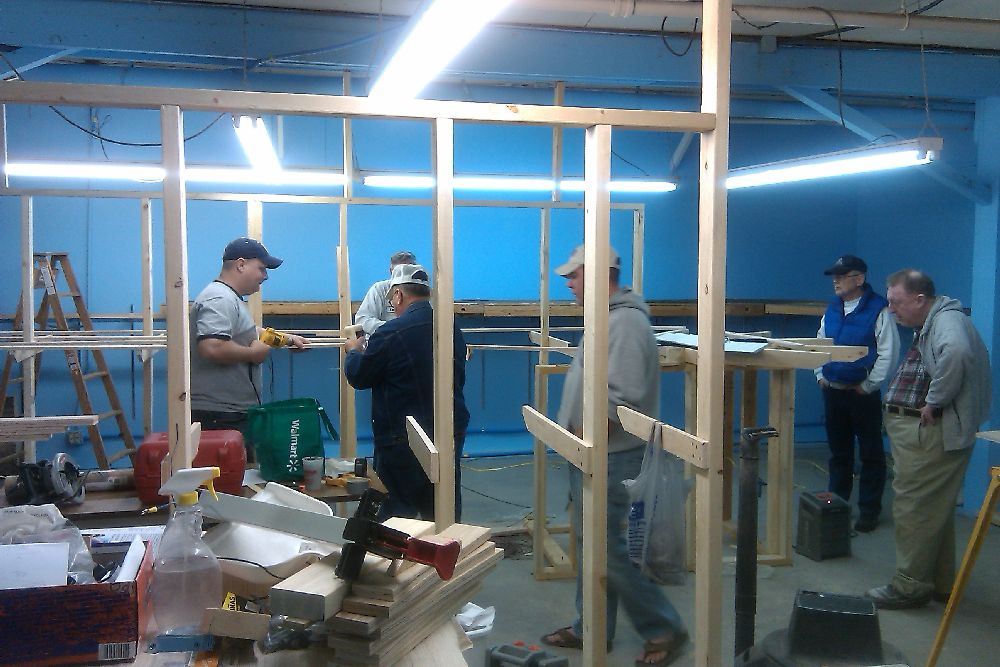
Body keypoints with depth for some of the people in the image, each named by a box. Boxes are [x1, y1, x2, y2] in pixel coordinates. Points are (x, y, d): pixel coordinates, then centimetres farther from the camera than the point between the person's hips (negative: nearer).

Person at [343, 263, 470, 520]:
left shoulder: (389, 334, -17)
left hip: (402, 440, -5)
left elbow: (358, 378, -5)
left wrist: (354, 351, 17)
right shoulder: (453, 331, 2)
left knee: (396, 517, 7)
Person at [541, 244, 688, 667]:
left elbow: (621, 399, -27)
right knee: (589, 545, 15)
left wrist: (580, 441, -19)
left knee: (609, 549, -3)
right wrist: (576, 441, 13)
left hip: (609, 457, -10)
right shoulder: (607, 318, 13)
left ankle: (664, 629, 11)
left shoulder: (625, 321, -19)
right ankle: (590, 629, 26)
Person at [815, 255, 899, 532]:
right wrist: (820, 375, 10)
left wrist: (869, 385, -11)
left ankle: (869, 510, 13)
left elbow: (888, 352, -14)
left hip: (863, 393, -6)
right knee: (838, 451, 16)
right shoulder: (832, 309, 8)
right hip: (832, 391, 6)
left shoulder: (878, 310, -13)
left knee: (871, 454, 4)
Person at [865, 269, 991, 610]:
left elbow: (956, 353, -40)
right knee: (934, 509, 17)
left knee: (915, 508, -4)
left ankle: (910, 586, 5)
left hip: (930, 433, -11)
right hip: (916, 427, 11)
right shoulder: (929, 323, 15)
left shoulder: (947, 320, -17)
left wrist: (934, 402, -30)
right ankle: (940, 583, 28)